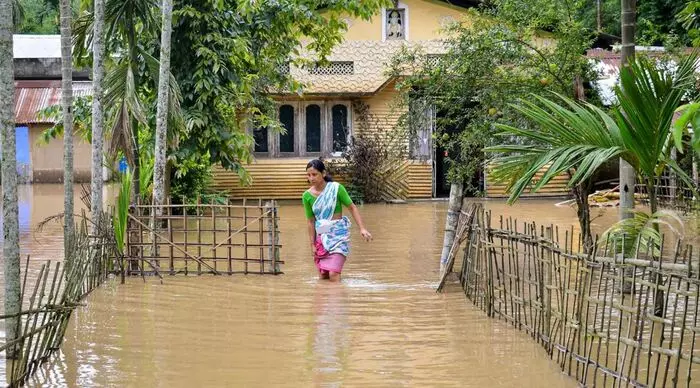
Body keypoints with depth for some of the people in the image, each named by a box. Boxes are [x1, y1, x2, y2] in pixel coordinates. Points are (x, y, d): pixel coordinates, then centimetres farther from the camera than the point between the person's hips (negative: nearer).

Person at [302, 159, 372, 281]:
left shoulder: (336, 188, -11)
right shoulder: (307, 196, -1)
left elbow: (352, 208, -5)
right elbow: (311, 222, 5)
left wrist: (362, 228, -14)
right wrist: (312, 244, 5)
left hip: (338, 234, -4)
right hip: (321, 236, 4)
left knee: (333, 273, -17)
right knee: (323, 276, 8)